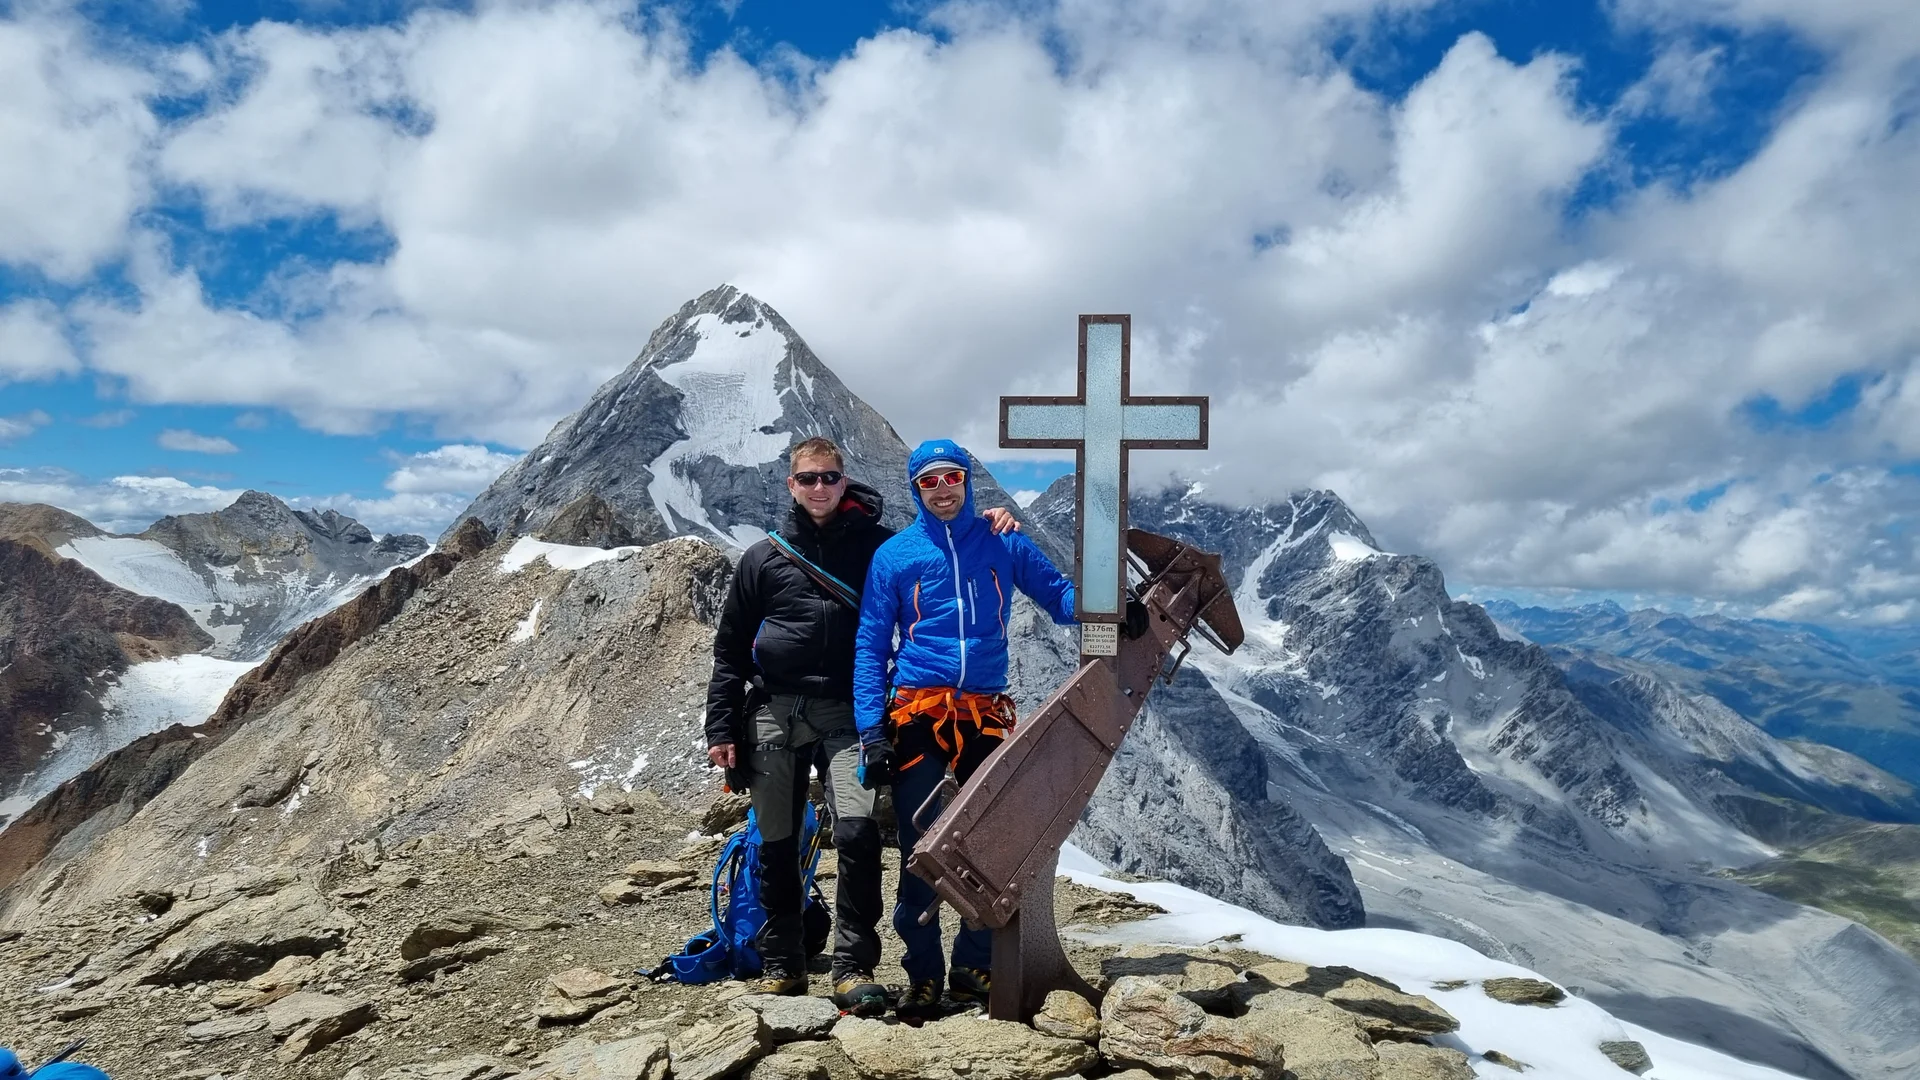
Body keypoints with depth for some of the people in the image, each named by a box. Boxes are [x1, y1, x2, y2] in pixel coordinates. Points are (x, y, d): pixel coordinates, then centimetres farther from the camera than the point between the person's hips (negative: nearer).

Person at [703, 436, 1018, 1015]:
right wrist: (721, 729, 6)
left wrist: (985, 525, -5)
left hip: (846, 715, -1)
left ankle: (853, 969, -8)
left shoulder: (877, 547, 8)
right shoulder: (763, 558, 10)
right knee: (776, 846, 6)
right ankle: (781, 966, 23)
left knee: (858, 830, -18)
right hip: (773, 714, 1)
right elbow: (729, 649, 12)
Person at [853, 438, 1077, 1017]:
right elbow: (870, 647, 4)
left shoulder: (1003, 545, 8)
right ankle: (923, 975, 14)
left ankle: (974, 968, 21)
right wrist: (871, 730, -5)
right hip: (917, 717, -2)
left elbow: (1060, 595, 11)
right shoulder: (894, 555, 5)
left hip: (986, 716, 2)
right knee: (920, 849, 0)